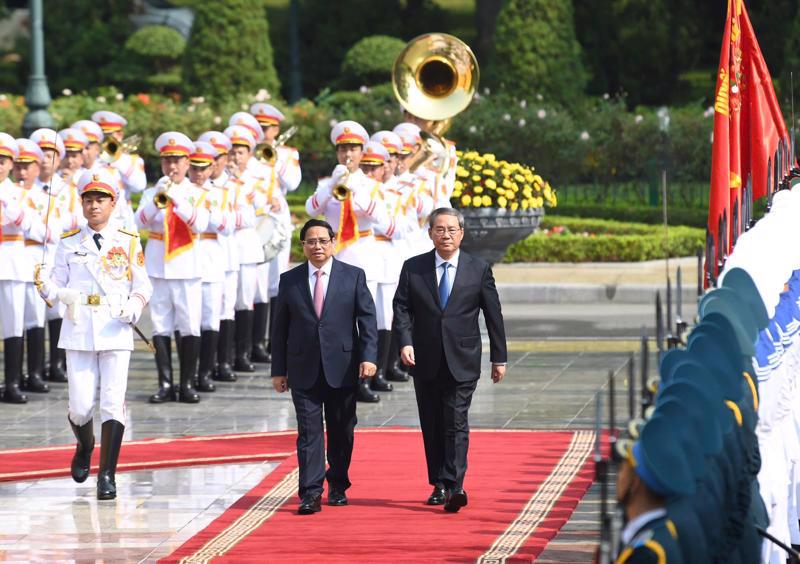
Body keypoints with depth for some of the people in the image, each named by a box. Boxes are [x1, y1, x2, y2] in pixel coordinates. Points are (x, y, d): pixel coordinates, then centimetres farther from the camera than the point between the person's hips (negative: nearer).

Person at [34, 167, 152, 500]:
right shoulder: (69, 244, 8)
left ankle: (107, 475, -6)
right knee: (80, 406, -2)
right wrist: (45, 286, -16)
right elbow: (57, 285, 7)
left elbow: (142, 286, 8)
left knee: (113, 403, -9)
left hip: (116, 333, -1)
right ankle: (85, 447, 32)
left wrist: (134, 307, -11)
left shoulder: (129, 243, 6)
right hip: (78, 333, 1)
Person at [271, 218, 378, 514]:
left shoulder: (353, 276, 4)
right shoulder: (289, 280, 6)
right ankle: (311, 493, -10)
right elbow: (280, 328, 8)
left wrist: (368, 356, -12)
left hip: (342, 367, 0)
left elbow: (367, 318, 1)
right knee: (309, 431, -6)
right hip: (304, 370, 0)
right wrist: (279, 370, 4)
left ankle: (337, 486, 22)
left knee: (341, 430, 8)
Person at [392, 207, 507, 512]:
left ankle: (453, 486, -19)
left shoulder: (479, 269, 3)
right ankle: (439, 485, 17)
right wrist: (405, 342, -17)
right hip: (425, 361, 2)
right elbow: (402, 307, 0)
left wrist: (499, 358, 5)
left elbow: (493, 315, 6)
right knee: (432, 426, 8)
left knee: (456, 424, -11)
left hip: (462, 361, -2)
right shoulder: (413, 268, 4)